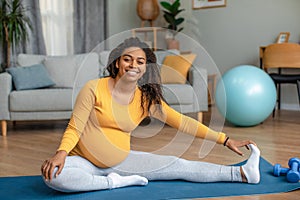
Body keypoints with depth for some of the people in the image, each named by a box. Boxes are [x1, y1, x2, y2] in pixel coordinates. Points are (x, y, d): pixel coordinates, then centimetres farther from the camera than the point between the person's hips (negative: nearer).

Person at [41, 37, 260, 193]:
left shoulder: (147, 98, -3)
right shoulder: (94, 89, -15)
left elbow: (183, 122, -1)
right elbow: (75, 128, -12)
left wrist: (225, 139, -4)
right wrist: (61, 153, -32)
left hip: (121, 161, 3)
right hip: (83, 162, -3)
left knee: (177, 165, -7)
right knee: (53, 175, -35)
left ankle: (241, 173, -3)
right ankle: (114, 182, -19)